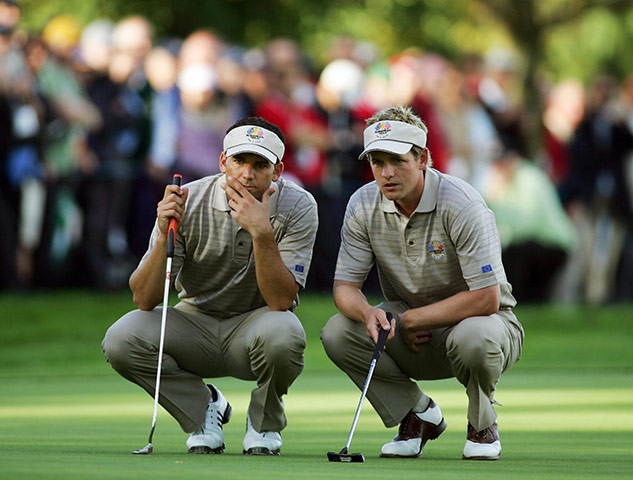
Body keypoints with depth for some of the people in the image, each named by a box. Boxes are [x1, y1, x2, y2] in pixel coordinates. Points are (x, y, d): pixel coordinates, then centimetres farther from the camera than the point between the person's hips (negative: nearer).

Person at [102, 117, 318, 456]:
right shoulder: (187, 202, -14)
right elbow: (144, 299, -16)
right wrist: (164, 235, -32)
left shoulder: (297, 207, -15)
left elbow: (281, 300, -24)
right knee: (120, 340, -27)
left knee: (282, 334, -38)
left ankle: (264, 423, -4)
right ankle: (203, 410, 0)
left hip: (252, 327, -1)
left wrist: (262, 233, -37)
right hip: (195, 323, 1)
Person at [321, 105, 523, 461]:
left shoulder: (462, 205, -24)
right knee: (337, 333, -21)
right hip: (411, 336, 5)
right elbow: (345, 286, -6)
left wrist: (410, 320, -22)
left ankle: (483, 427, -7)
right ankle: (418, 414, 0)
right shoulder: (363, 205, -8)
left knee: (473, 338, -40)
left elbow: (486, 298, -27)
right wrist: (369, 313, -31)